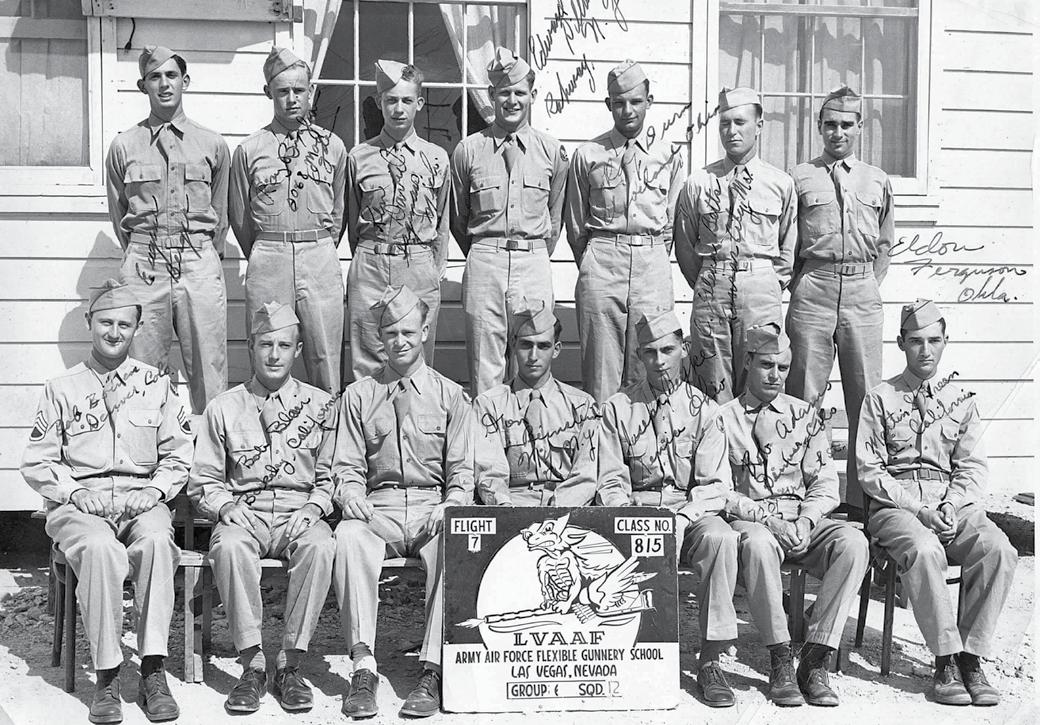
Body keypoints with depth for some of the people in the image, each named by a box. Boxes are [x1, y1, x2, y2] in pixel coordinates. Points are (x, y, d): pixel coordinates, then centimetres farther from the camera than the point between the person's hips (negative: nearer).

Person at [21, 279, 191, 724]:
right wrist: (76, 493, -8)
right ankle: (106, 678, -26)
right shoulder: (62, 390, 12)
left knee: (156, 541, -34)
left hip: (142, 500, 1)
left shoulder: (155, 385, 14)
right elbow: (36, 463, 8)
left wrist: (154, 492, -5)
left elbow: (178, 457, 13)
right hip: (79, 503, -1)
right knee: (100, 549, -35)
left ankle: (153, 673, -31)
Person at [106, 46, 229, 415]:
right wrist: (141, 254, 11)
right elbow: (118, 215, 14)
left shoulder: (212, 144, 10)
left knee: (209, 374, -1)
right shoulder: (124, 146, 9)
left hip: (200, 263, 0)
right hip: (143, 264, 0)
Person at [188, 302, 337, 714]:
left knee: (320, 546, -34)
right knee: (229, 545, -35)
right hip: (243, 513, 0)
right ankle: (252, 665, -26)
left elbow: (329, 475, 11)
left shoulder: (321, 405, 11)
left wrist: (313, 508, -7)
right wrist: (225, 506, -8)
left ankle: (290, 665, -25)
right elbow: (202, 482, 12)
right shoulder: (223, 408, 11)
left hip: (299, 513, 0)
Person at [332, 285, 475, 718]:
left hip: (432, 508, -1)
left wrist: (449, 508, -13)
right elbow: (347, 465, 11)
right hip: (377, 509, 1)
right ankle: (363, 666, -33)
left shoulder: (450, 396, 12)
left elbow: (462, 472, 7)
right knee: (348, 537, -33)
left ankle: (434, 669, -33)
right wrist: (352, 496, -12)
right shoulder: (358, 396, 15)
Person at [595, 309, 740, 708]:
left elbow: (716, 485, -1)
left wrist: (681, 518, -19)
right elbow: (610, 484, 3)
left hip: (692, 513, 0)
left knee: (720, 537, -33)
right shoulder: (617, 409, 7)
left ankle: (710, 661, -25)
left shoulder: (703, 409, 6)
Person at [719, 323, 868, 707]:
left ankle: (815, 658, -26)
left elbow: (826, 483, 11)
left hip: (805, 522, 3)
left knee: (853, 543, -28)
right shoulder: (724, 418, 6)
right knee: (759, 544, -39)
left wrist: (805, 521, -9)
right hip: (749, 520, -3)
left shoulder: (805, 415, 16)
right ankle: (780, 659, -26)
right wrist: (768, 519, -15)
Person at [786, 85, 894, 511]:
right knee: (804, 394, -1)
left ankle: (864, 493, 10)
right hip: (813, 289, -2)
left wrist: (869, 282, 10)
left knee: (866, 394, 2)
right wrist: (798, 283, 3)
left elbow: (884, 244, 20)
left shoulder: (878, 181, 15)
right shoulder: (800, 178, 7)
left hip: (862, 292, 2)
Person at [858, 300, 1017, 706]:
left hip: (955, 506, 3)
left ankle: (971, 657, -20)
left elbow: (974, 467, 10)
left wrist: (951, 506, -11)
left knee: (998, 549, -27)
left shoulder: (961, 400, 16)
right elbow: (870, 471, 0)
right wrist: (918, 509, -13)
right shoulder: (881, 399, 6)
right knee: (924, 549, -35)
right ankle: (946, 660, -24)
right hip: (895, 506, -3)